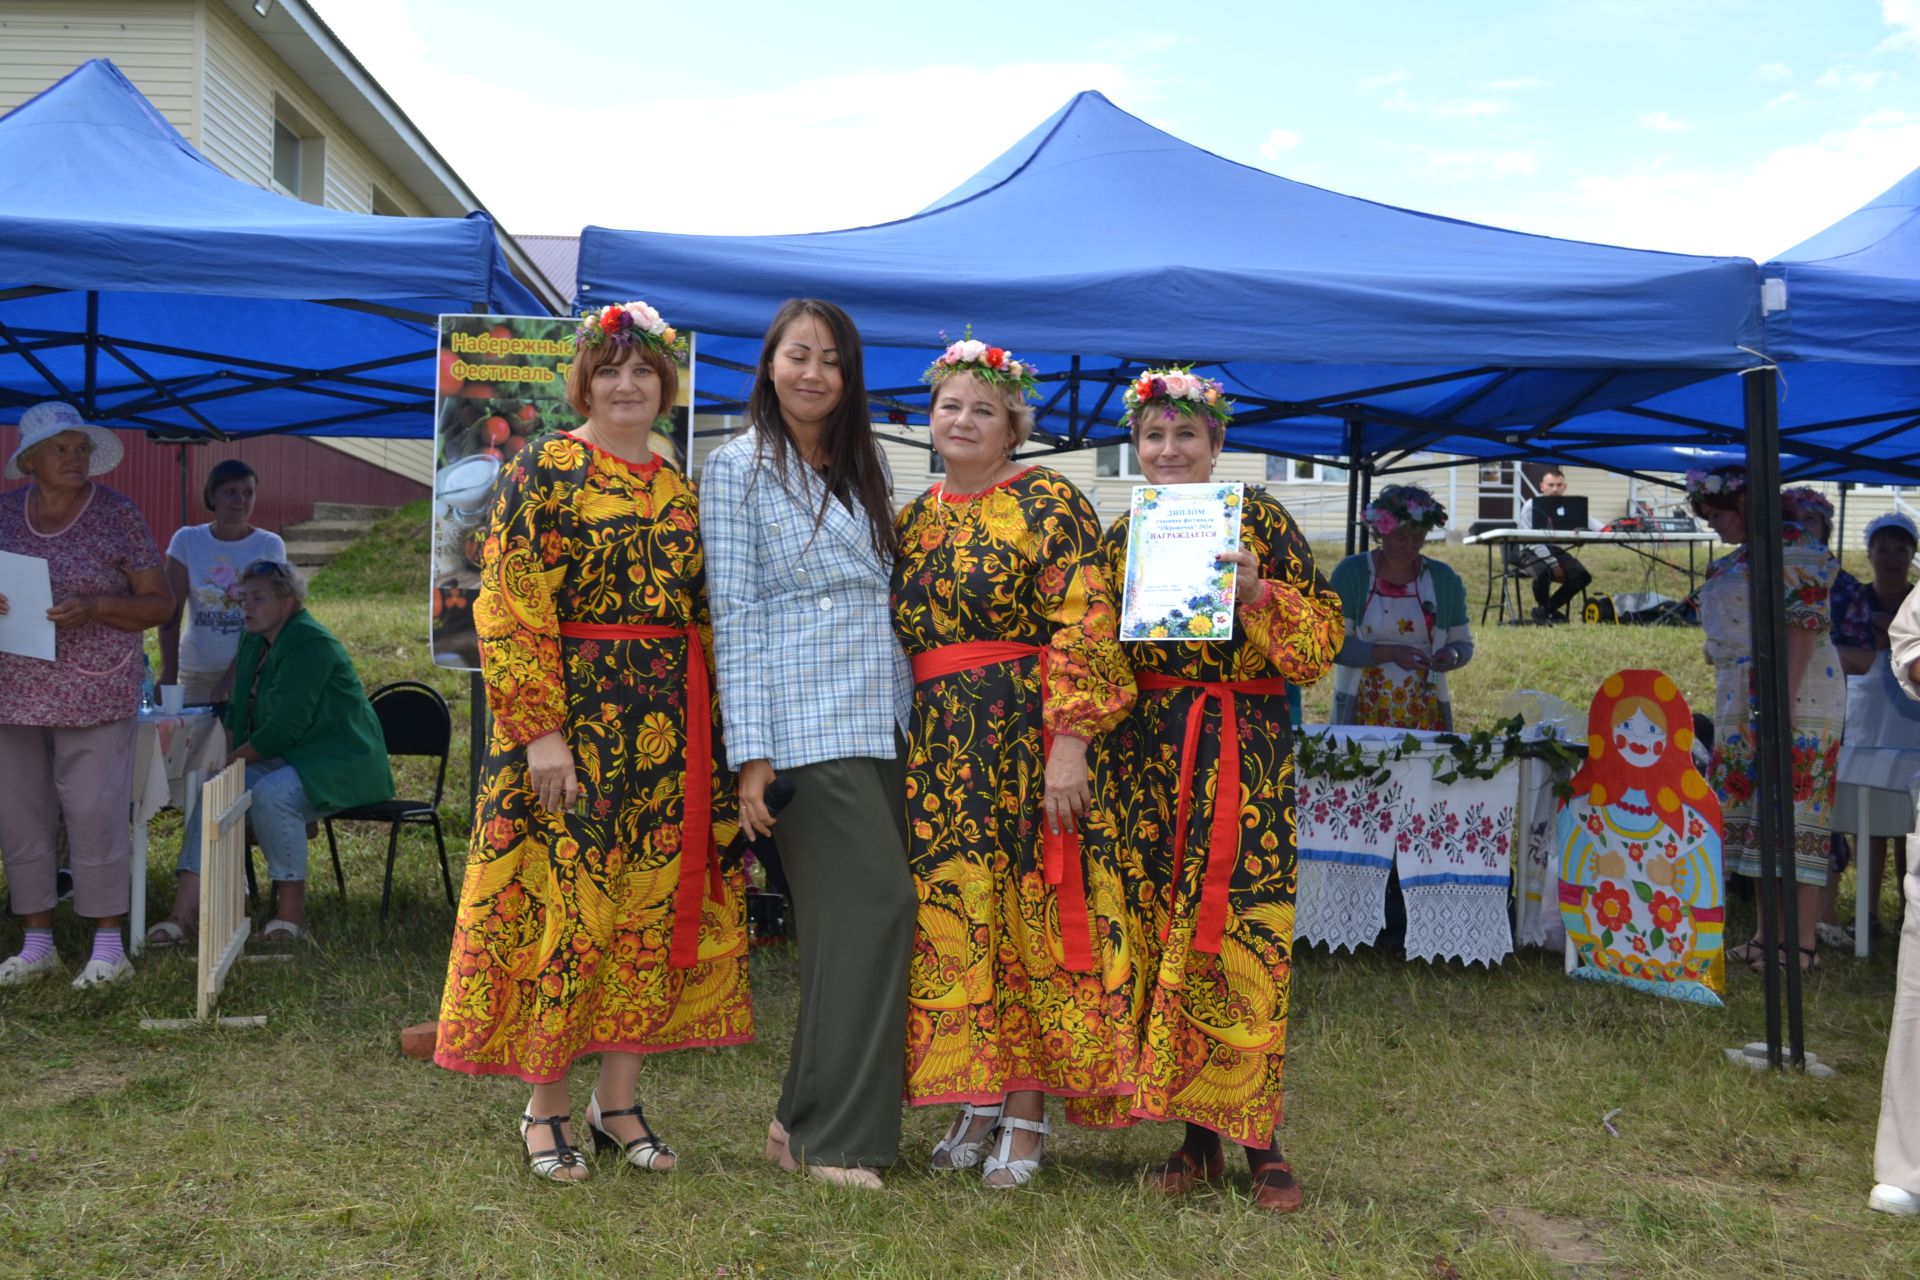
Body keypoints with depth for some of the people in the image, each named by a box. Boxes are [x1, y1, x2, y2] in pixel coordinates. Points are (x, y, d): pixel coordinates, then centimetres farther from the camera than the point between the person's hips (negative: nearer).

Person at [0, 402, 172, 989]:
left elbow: (159, 604, -1)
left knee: (95, 812, -4)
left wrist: (93, 609, -17)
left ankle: (110, 946, 7)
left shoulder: (117, 515, -2)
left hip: (92, 691, -4)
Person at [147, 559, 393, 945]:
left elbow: (286, 727, -22)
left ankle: (292, 911, -18)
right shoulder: (254, 641, 11)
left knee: (270, 795, -33)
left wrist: (233, 760, -12)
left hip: (338, 762, -9)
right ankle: (184, 912, -16)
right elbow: (238, 710, 17)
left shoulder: (310, 645, -18)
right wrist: (224, 758, -1)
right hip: (283, 757, 9)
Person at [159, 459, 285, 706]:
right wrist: (168, 674, -9)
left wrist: (234, 674, -15)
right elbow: (171, 612, -2)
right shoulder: (187, 540, 0)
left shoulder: (270, 545, -3)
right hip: (196, 672, 1)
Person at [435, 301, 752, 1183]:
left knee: (651, 908, 8)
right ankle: (545, 1108, 13)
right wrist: (540, 729, -18)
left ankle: (618, 1100, 20)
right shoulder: (542, 472, -3)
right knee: (564, 906, -1)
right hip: (571, 713, -6)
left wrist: (709, 736, 14)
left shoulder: (678, 489, 15)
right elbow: (509, 610, -10)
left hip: (668, 729, 6)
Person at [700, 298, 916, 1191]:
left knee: (857, 919, 4)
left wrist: (917, 722, 13)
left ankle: (809, 1119, 16)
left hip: (882, 723, 6)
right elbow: (735, 613, -6)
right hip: (804, 728, -6)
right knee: (872, 906, -11)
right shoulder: (738, 466, 0)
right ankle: (831, 1136, -1)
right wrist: (751, 756, -12)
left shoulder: (860, 468, 18)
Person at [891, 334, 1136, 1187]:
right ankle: (976, 1101, 18)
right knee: (948, 918, 6)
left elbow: (1083, 630, -11)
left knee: (1025, 918, -3)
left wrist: (1070, 740, -19)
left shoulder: (1048, 504, -2)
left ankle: (1028, 1114, 6)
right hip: (933, 749, 6)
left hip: (1025, 739, -6)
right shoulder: (914, 519, 17)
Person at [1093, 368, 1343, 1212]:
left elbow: (1322, 639, -1)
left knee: (1240, 939, -7)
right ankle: (1196, 1137, 13)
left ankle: (1258, 1141, 4)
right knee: (1160, 937, 2)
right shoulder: (1121, 537, 12)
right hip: (1146, 756, 4)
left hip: (1245, 753, -3)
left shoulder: (1260, 520, 2)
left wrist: (1257, 593, -15)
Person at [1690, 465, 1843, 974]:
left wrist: (1784, 698, -23)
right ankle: (1768, 935, 15)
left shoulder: (1792, 545, -8)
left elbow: (1804, 623, -17)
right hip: (1743, 704, 9)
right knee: (1755, 818, 9)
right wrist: (1729, 710, 18)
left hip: (1792, 700, -9)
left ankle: (1803, 943, -5)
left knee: (1792, 816, -8)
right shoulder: (1739, 559, 20)